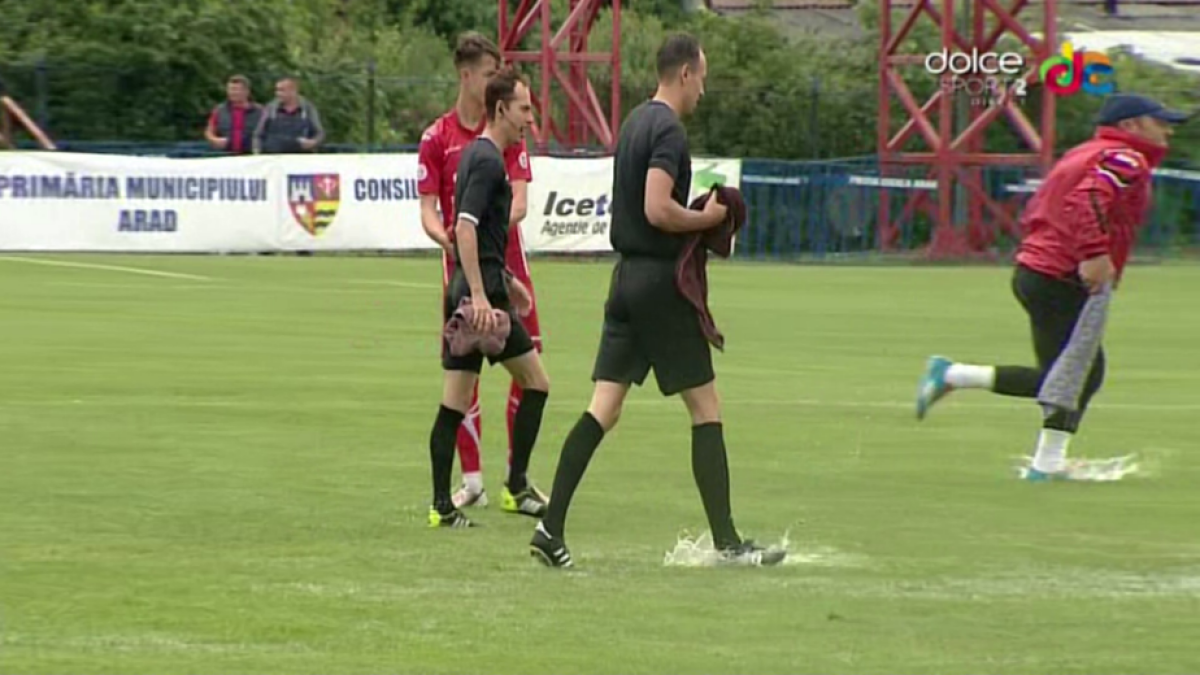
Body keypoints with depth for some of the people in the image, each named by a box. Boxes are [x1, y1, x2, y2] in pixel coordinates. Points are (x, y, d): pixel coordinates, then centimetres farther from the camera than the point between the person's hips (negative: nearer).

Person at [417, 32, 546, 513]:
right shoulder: (436, 138, 0)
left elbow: (519, 201, -5)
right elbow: (428, 210, -3)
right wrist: (445, 236, -24)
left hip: (506, 262, 1)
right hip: (461, 267, -1)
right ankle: (472, 482, 7)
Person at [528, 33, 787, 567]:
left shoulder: (635, 122, 14)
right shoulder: (669, 130, -14)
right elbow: (657, 209, -23)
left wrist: (696, 215, 14)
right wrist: (706, 219, -8)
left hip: (626, 276, 9)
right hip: (661, 280, -9)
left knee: (602, 410, 4)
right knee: (705, 410, -1)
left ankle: (552, 528, -3)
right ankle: (726, 542, 1)